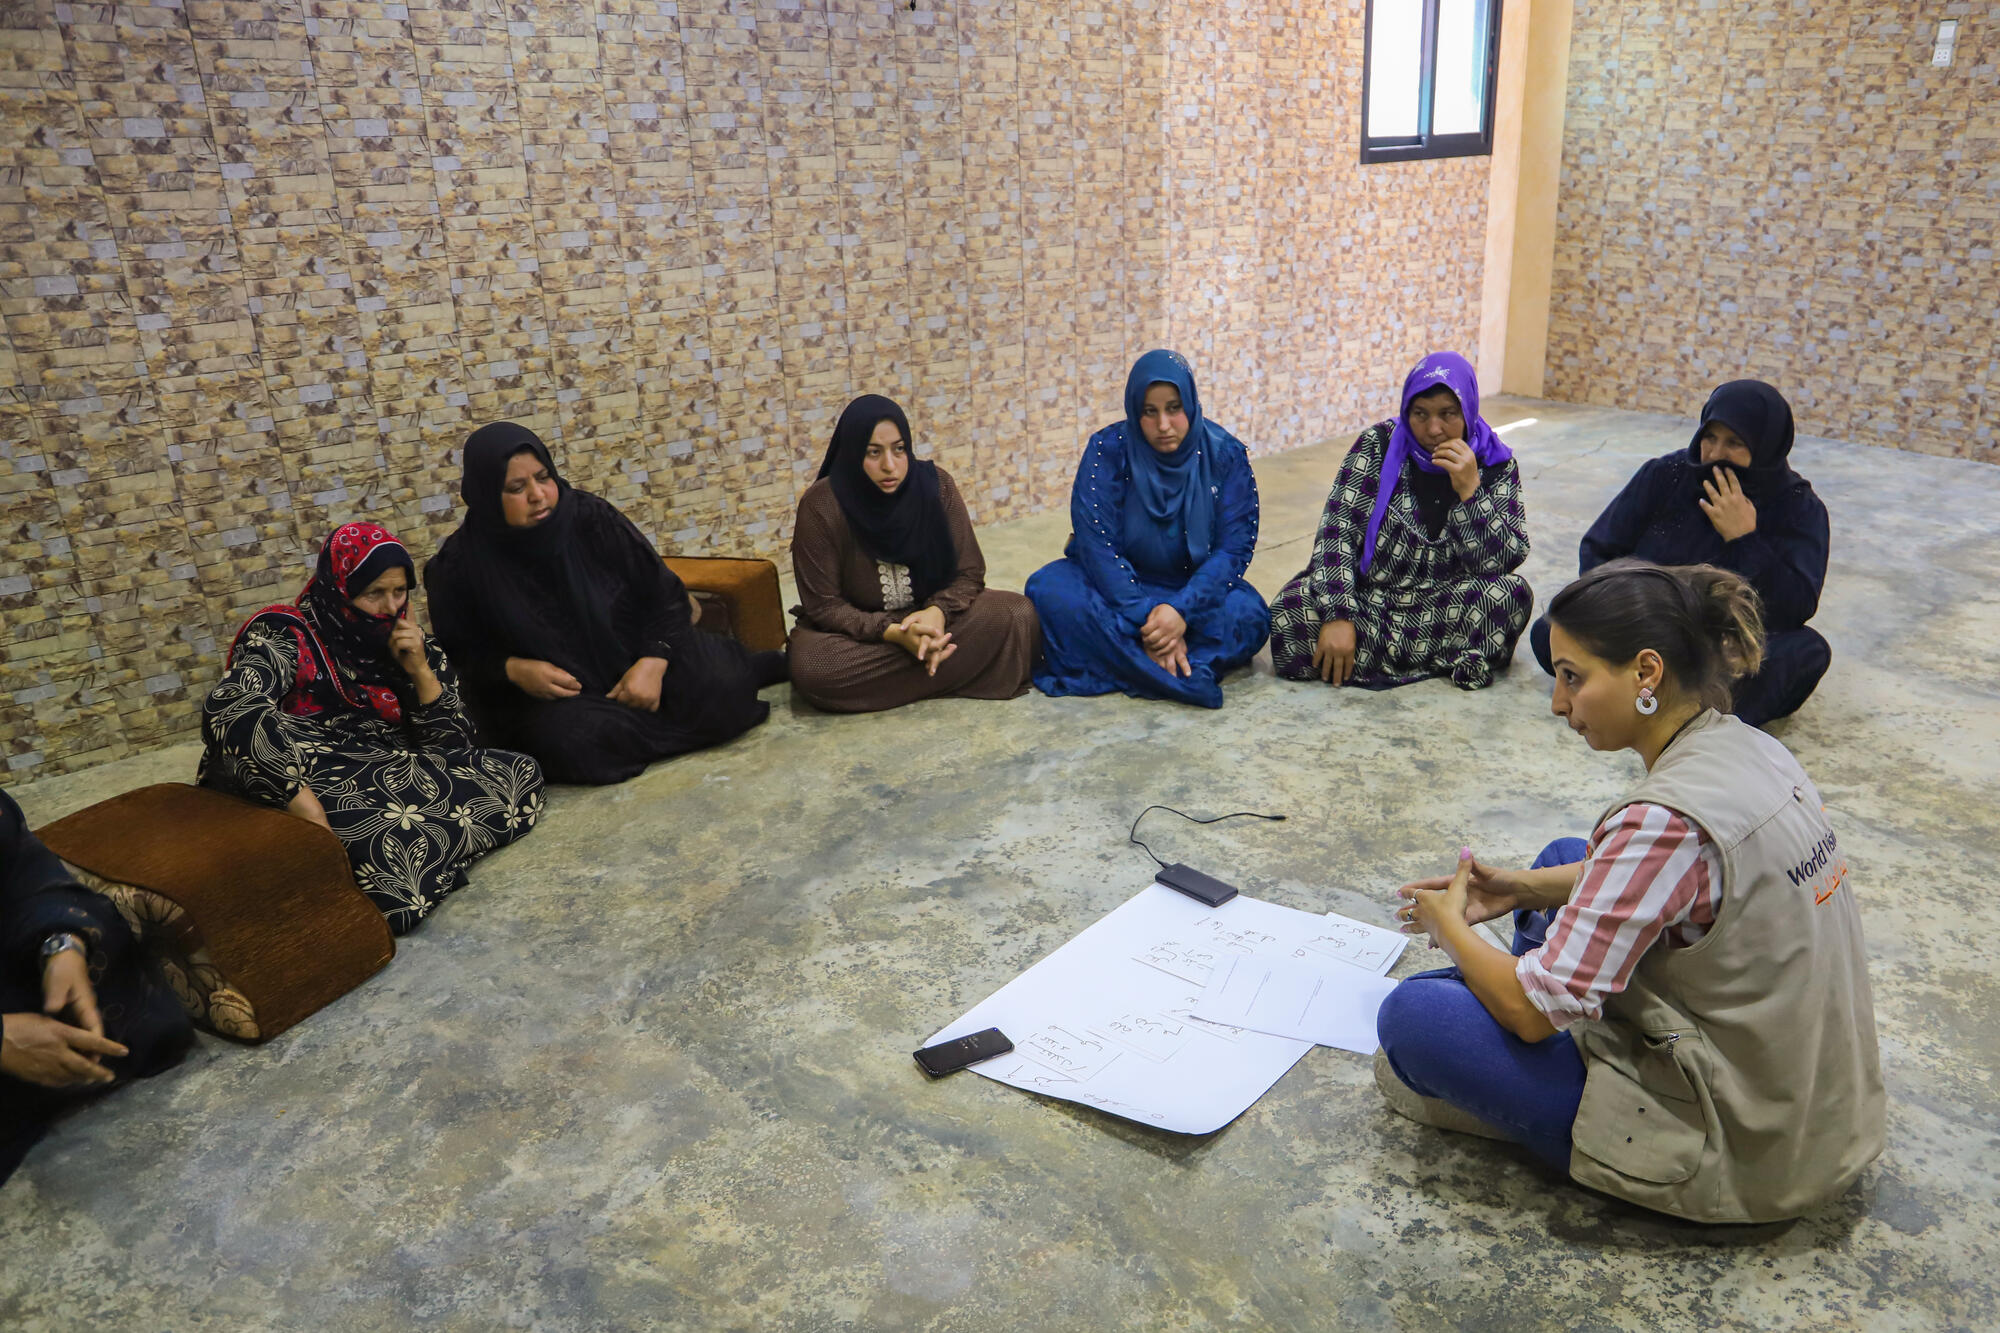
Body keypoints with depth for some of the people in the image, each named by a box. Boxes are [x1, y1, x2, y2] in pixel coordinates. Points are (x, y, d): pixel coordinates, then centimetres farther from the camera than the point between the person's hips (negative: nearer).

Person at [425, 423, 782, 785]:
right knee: (576, 741, -36)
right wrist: (511, 669, -17)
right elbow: (458, 652, 3)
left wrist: (653, 661, -18)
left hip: (632, 657, 1)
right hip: (545, 696, -1)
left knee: (718, 688, -27)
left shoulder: (591, 518, -6)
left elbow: (665, 593, -2)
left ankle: (750, 669, 10)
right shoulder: (460, 565, -8)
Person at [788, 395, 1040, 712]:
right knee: (809, 667, -35)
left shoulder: (934, 483, -10)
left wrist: (937, 611, -29)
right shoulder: (821, 506, -17)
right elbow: (823, 605, -15)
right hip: (858, 630, -2)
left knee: (1017, 614, -21)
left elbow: (969, 573, -6)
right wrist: (894, 634, -30)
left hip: (930, 617, 2)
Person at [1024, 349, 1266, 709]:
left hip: (1194, 589, 1)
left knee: (1248, 615, -30)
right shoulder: (1108, 449, -12)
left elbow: (1235, 546, -14)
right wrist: (1145, 616, -31)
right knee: (1049, 590, -29)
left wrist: (1182, 610, -30)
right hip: (1119, 586, 0)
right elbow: (1097, 544, -19)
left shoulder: (1226, 454, -9)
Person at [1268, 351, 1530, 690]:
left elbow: (1507, 560, -10)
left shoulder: (1496, 464, -1)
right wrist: (1338, 615, -25)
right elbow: (1337, 528, -12)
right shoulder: (1379, 445, -3)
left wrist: (1470, 491, -23)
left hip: (1445, 604, 0)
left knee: (1514, 594, -29)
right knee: (1289, 616, -29)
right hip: (1365, 595, 0)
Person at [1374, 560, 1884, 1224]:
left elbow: (1534, 1010, -25)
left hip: (1733, 1155, -9)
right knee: (1564, 857, 19)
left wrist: (1452, 929, -5)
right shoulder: (1751, 749, -4)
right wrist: (1525, 887, 5)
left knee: (1412, 1015, -15)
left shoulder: (1666, 819, -31)